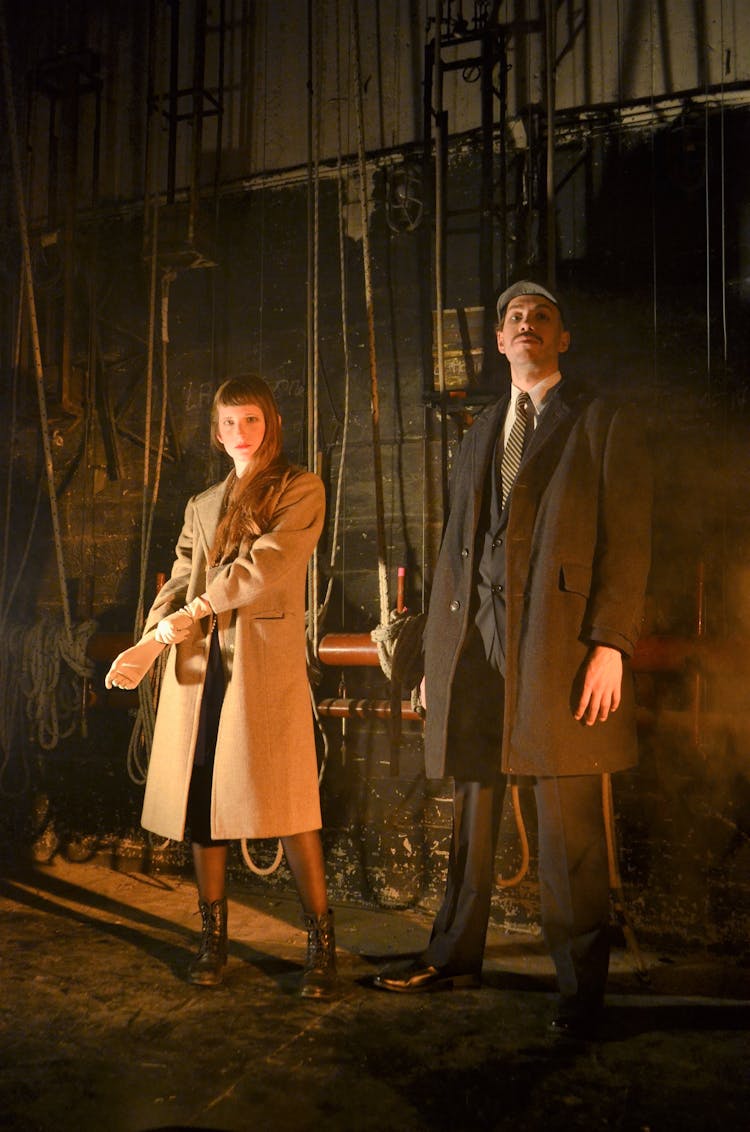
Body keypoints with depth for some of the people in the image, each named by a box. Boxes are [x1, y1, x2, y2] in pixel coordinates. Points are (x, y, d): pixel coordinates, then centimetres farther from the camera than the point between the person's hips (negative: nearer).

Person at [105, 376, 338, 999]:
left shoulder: (301, 491, 6)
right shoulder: (201, 506, 22)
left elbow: (268, 567, -9)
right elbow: (179, 585, 13)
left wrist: (194, 610, -6)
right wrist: (152, 641, -6)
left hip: (267, 662, -5)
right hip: (199, 665, 5)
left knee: (285, 803, -8)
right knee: (202, 801, 5)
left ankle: (322, 942, 2)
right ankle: (213, 935, 17)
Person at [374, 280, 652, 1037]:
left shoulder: (605, 423, 6)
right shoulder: (478, 435, 21)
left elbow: (628, 541, -2)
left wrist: (610, 644, -13)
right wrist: (438, 649, 12)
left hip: (560, 642, -4)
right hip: (475, 643, 5)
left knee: (568, 823, -1)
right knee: (472, 809, 11)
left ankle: (580, 984, 12)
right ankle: (455, 954, 24)